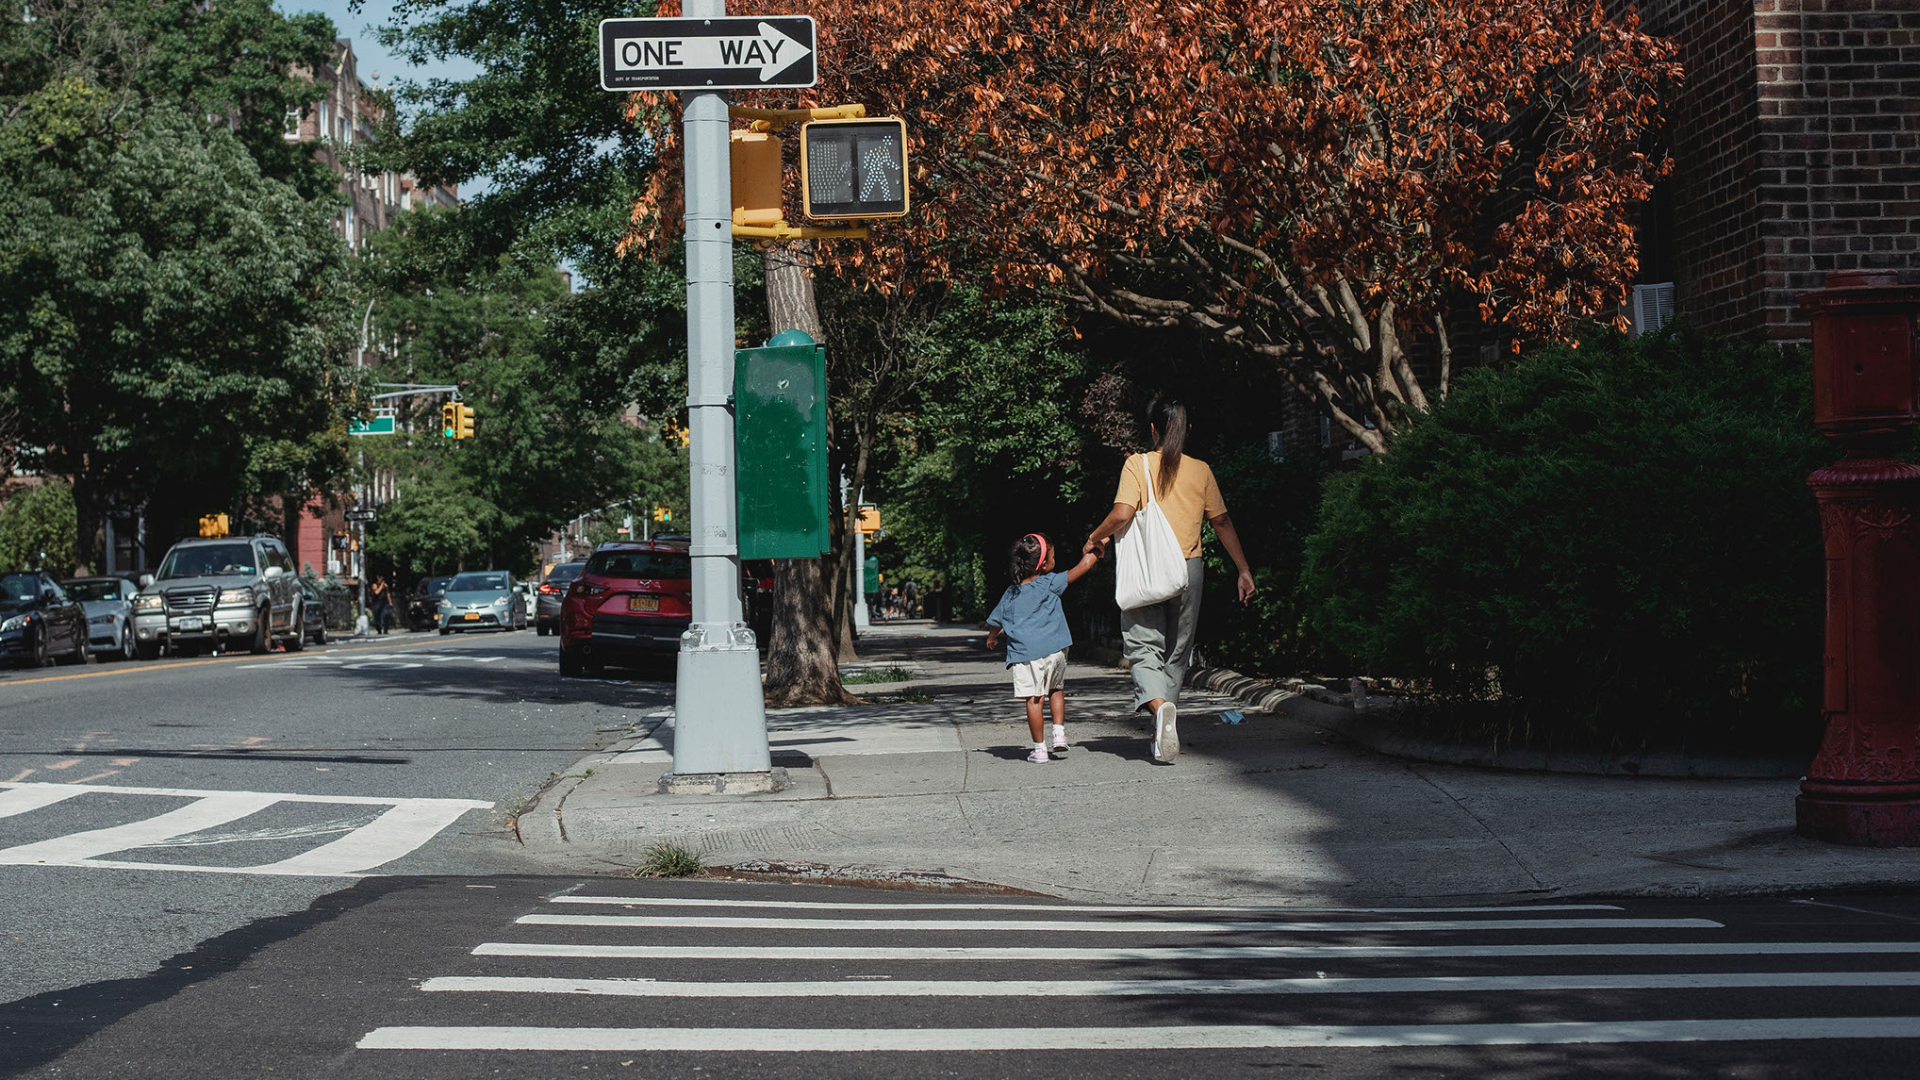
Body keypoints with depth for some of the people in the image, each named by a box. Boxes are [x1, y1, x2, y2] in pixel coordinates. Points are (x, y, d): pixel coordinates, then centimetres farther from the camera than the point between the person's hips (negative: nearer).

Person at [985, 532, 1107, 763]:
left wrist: (992, 639, 43)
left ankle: (1039, 748, 3)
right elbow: (1083, 566, 2)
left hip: (1024, 654, 1)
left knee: (1033, 699, 1)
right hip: (1053, 650, -1)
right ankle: (1059, 733, 9)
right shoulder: (1050, 583, 1)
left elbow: (995, 622, 22)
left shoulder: (1010, 594, 11)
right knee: (1056, 690, 21)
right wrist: (1095, 551, 19)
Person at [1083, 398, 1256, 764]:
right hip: (1189, 569, 3)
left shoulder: (1138, 465, -5)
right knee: (1177, 652, 14)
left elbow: (1121, 514, -17)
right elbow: (1221, 522, 8)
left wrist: (1095, 539, 2)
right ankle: (1164, 734, 16)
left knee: (1144, 648, 0)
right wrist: (1244, 570, 15)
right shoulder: (1200, 470, 4)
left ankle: (1160, 706, -28)